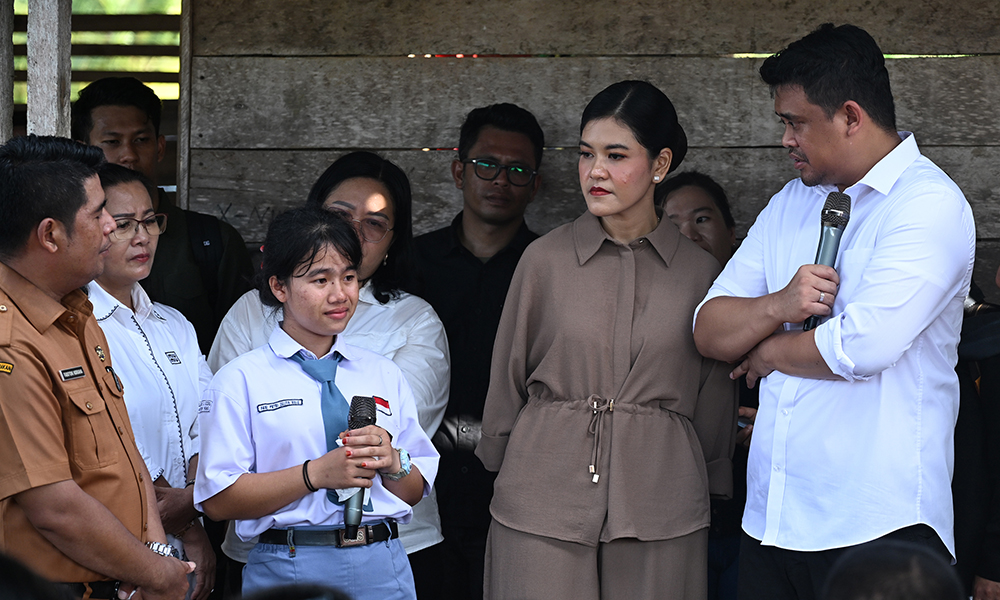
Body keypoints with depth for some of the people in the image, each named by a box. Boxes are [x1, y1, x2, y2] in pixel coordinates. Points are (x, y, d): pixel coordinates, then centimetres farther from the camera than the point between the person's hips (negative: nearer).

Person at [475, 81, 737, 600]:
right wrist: (500, 473, 15)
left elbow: (713, 403, 12)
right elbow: (507, 380, 10)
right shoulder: (546, 259, 2)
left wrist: (708, 494, 15)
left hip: (661, 511, 1)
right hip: (544, 495, 0)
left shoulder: (700, 273, 4)